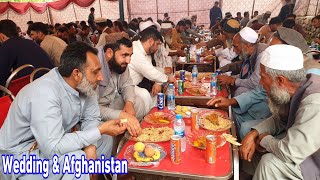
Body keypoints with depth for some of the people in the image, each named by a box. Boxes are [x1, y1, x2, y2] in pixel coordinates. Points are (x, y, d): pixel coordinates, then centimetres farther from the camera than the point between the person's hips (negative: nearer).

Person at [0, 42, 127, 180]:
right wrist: (101, 130, -30)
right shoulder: (45, 93, -32)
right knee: (77, 159, -29)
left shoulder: (83, 84, -10)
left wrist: (90, 146, -20)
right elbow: (52, 148, -35)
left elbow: (91, 118, -1)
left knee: (105, 139, 0)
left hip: (53, 141, 7)